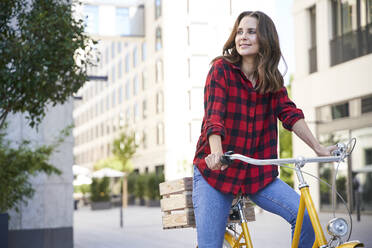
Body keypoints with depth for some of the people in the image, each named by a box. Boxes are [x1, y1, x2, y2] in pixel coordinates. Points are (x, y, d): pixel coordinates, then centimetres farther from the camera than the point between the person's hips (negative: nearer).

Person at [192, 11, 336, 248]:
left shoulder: (272, 78, 8)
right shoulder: (222, 69, -6)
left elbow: (289, 113, -1)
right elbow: (214, 115, -19)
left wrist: (319, 148, -13)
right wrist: (216, 152, -36)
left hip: (258, 174, 4)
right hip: (216, 170, -3)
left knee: (305, 215, -16)